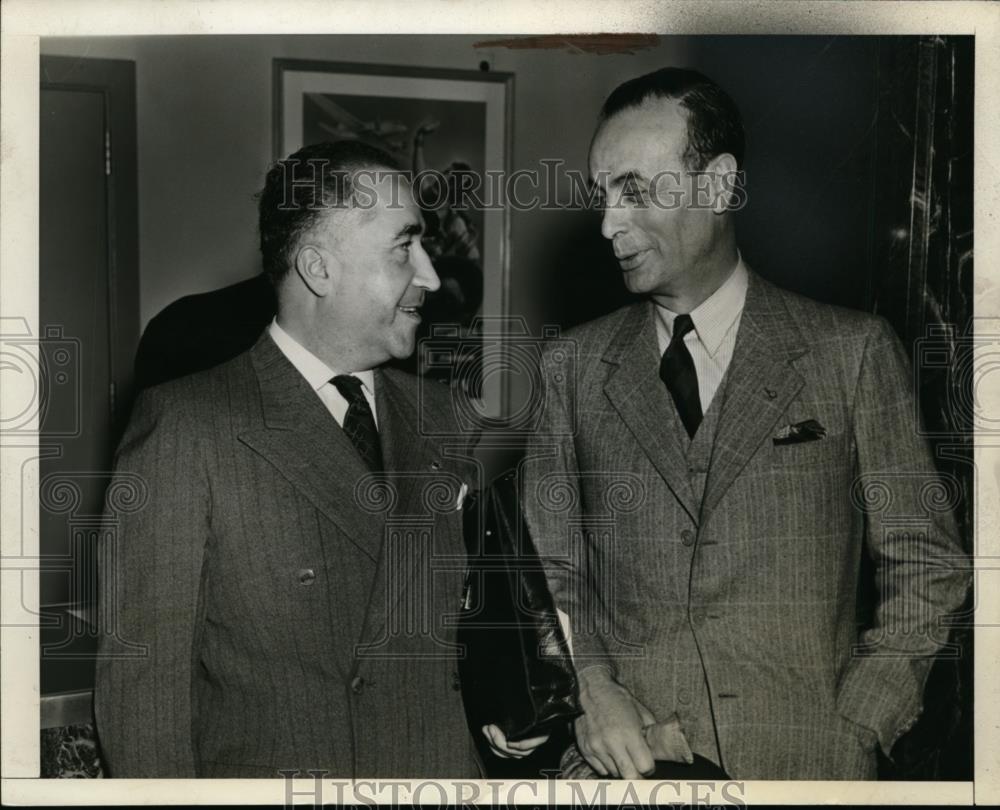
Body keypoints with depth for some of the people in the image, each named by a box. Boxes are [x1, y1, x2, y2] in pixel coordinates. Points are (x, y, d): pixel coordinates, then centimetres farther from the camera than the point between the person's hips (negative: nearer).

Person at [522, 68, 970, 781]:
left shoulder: (854, 352, 2)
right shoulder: (573, 367, 8)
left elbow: (925, 565, 4)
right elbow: (551, 569, 10)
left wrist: (853, 737, -4)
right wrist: (592, 689, -6)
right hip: (625, 756, 1)